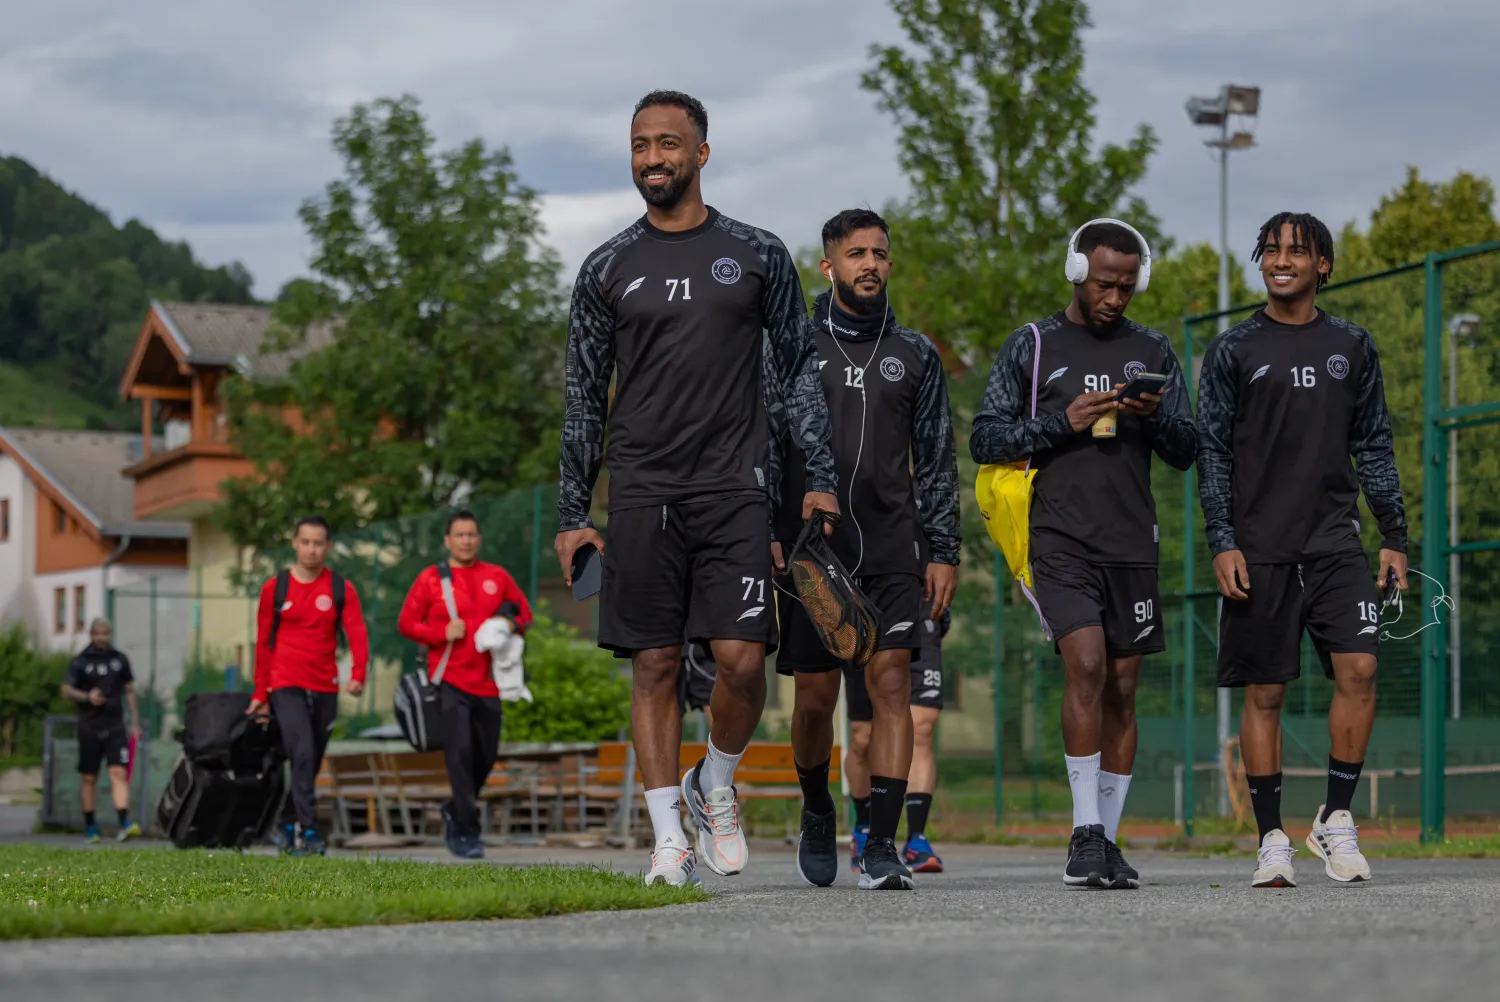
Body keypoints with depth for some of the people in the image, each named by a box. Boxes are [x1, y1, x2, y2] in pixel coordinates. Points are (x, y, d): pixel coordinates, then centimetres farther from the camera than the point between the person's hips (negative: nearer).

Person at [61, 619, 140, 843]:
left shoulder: (120, 660, 9)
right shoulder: (80, 662, 2)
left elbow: (129, 691, 15)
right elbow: (66, 691, -1)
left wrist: (135, 723, 11)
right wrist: (87, 697, -20)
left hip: (115, 725, 1)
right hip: (89, 726, -1)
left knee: (119, 773, -13)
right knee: (88, 778, 7)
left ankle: (125, 824, -23)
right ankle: (90, 827, 18)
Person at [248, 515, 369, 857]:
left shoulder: (342, 589, 5)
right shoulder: (274, 588, 4)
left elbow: (357, 633, -6)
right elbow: (263, 642, 10)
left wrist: (358, 674, -23)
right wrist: (260, 693, 11)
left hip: (325, 688, 2)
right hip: (286, 686, -2)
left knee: (312, 763, 9)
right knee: (303, 754, -19)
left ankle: (288, 825, 26)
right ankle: (308, 830, -21)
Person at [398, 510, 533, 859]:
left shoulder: (497, 577, 9)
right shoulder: (430, 579, 1)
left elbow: (524, 611, 17)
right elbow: (406, 622, 2)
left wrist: (512, 626, -5)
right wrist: (442, 632, -13)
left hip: (487, 682, 4)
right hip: (449, 681, -4)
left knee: (486, 755, 9)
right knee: (460, 752, -13)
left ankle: (455, 812, 34)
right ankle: (467, 832, -10)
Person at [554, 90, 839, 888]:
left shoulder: (757, 256, 7)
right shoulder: (607, 270, 8)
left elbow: (799, 372, 11)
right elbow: (583, 399, 10)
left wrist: (820, 480, 2)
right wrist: (572, 514, 5)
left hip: (733, 491, -1)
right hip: (641, 493, 1)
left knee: (741, 658, -11)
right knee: (655, 665, -1)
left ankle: (715, 786, 16)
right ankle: (669, 838, 5)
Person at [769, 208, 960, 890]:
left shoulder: (914, 355, 12)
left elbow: (937, 459, 13)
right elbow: (762, 446, 4)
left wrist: (943, 550, 5)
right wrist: (764, 532, -8)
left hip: (892, 552, 1)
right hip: (810, 548, -1)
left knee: (891, 681, -13)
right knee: (816, 694, 4)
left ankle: (881, 845, -14)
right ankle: (818, 812, 31)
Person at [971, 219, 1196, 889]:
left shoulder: (1153, 352, 14)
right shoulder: (1033, 346, 6)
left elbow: (1185, 452, 13)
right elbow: (985, 439, 3)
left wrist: (1156, 417, -8)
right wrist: (1063, 422, -10)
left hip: (1133, 544, 3)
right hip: (1060, 538, -3)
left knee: (1121, 688, 3)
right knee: (1085, 664, -19)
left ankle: (1105, 843, 10)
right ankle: (1085, 834, -16)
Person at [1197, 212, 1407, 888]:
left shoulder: (1352, 346, 12)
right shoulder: (1234, 351, 5)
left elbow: (1374, 447, 14)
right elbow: (1212, 453, 3)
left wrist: (1394, 536, 8)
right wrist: (1222, 542, -6)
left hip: (1337, 543, 2)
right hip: (1260, 549, -2)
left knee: (1358, 667, -14)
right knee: (1264, 693, 0)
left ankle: (1335, 819, 0)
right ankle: (1272, 841, 7)